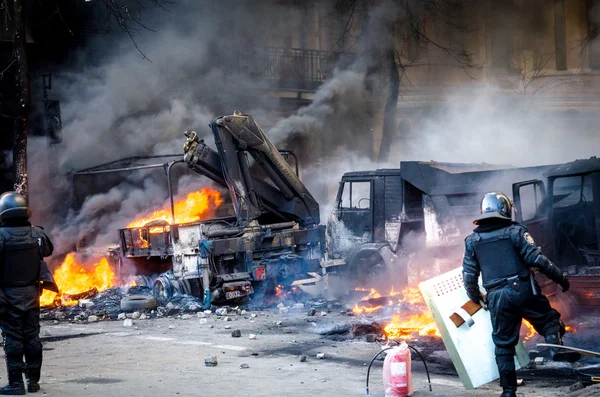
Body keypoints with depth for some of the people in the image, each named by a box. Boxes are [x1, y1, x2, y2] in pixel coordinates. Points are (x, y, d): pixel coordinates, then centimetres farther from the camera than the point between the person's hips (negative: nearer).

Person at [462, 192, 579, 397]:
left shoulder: (472, 241, 8)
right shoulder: (515, 231, -2)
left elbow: (469, 276, 9)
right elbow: (537, 259, -8)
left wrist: (475, 297, 26)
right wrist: (560, 278, 2)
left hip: (497, 297, 3)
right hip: (522, 290, -3)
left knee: (504, 345, 11)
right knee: (548, 319, 13)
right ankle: (557, 347, -15)